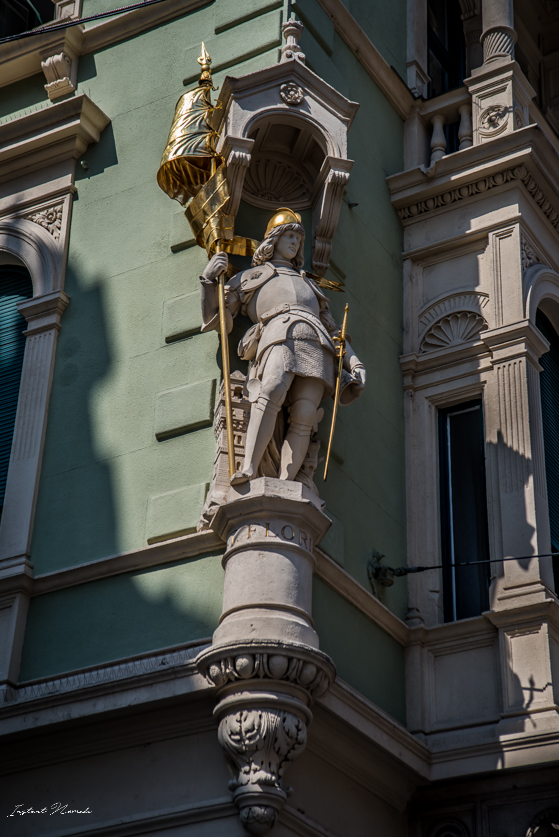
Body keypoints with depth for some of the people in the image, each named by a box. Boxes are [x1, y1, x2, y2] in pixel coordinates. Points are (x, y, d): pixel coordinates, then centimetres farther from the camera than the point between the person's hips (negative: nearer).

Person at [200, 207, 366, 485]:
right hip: (279, 337, -3)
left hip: (318, 347, 3)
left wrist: (353, 362, 18)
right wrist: (209, 279, 11)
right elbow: (214, 320, 23)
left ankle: (284, 485, -36)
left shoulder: (308, 284, 42)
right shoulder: (248, 277, 31)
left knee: (304, 416, -21)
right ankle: (249, 468, -45)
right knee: (271, 394, -35)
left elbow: (333, 331, 34)